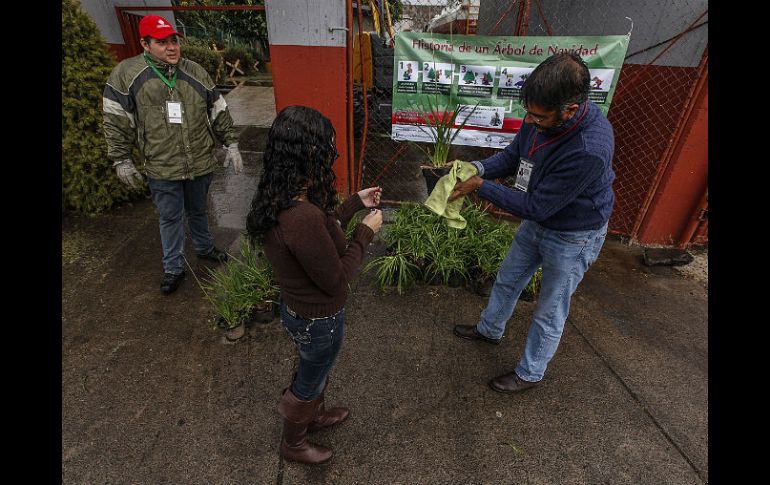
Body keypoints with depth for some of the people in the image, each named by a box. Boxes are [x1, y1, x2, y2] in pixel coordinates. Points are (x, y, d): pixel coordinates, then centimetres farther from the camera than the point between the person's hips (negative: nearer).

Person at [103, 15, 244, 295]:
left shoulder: (195, 73, 1)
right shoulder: (126, 74, -5)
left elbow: (219, 113, 7)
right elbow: (115, 121, -1)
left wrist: (231, 145, 4)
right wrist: (121, 160, -2)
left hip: (201, 164, 2)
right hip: (161, 169, -2)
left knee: (198, 211, 21)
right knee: (170, 218, 10)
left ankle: (204, 248, 45)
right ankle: (173, 269, 27)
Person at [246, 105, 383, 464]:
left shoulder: (278, 198, -9)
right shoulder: (302, 217, -39)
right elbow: (336, 279, -27)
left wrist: (354, 203, 7)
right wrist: (365, 232, -17)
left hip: (297, 306, 8)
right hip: (318, 319, -8)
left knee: (315, 370, 33)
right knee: (309, 380, 21)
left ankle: (314, 415, 63)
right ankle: (293, 443, 51)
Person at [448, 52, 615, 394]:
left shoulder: (589, 150, -38)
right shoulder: (542, 116, -17)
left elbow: (535, 207, -31)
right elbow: (513, 155, 0)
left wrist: (481, 186, -27)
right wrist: (479, 168, -19)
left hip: (572, 237, -7)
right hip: (537, 222, 7)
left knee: (549, 313, 12)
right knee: (507, 281, 24)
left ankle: (530, 373, 36)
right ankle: (490, 329, 51)